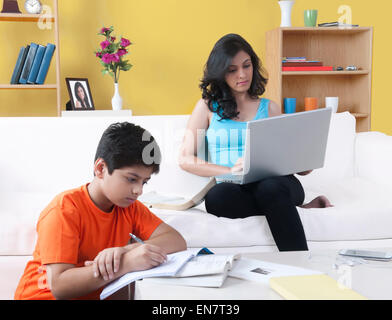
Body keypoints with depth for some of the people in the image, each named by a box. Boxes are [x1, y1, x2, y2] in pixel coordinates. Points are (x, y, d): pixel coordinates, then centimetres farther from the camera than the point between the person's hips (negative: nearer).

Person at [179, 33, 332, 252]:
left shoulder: (269, 108, 20)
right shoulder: (208, 107, 16)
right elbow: (185, 159, 6)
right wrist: (230, 170, -10)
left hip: (275, 182, 0)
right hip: (233, 188, 0)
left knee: (271, 189, -37)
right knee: (217, 195, -36)